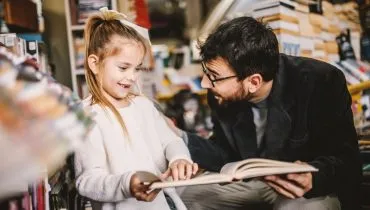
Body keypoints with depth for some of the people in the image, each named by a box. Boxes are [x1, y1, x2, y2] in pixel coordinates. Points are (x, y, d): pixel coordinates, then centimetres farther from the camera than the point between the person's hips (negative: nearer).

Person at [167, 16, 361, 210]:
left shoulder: (323, 83, -25)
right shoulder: (223, 94, -12)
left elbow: (347, 160, -20)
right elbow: (228, 155, 0)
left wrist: (314, 177, -42)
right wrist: (180, 138, -15)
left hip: (317, 182, -4)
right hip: (255, 178, 5)